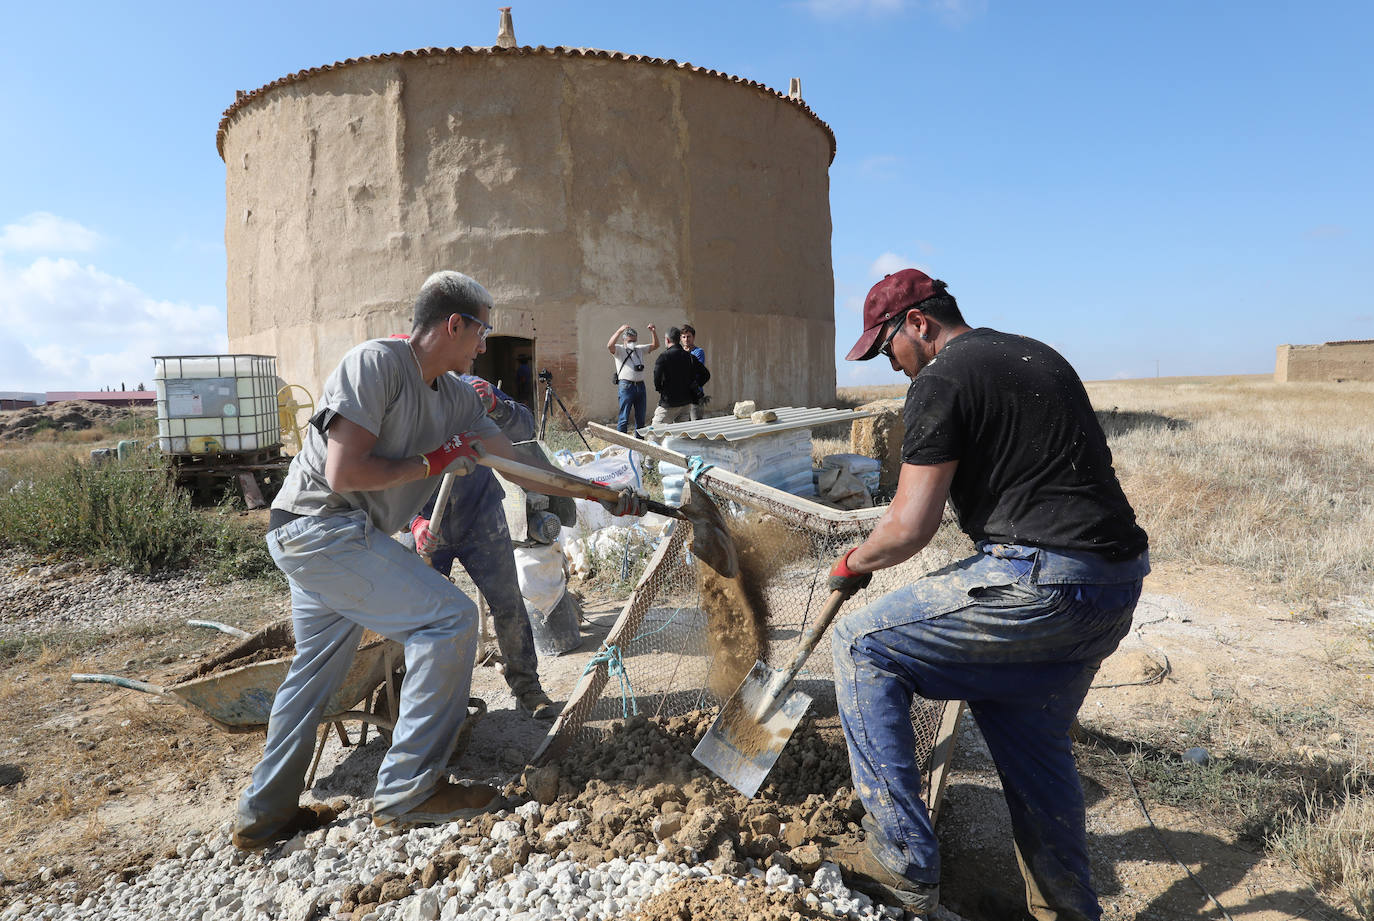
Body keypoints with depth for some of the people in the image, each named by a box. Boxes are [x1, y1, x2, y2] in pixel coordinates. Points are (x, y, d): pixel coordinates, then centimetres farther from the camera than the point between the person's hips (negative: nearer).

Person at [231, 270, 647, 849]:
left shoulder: (456, 398, 9)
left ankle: (263, 813, 37)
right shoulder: (374, 363, -16)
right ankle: (408, 792, -3)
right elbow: (344, 474, -23)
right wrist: (433, 462, -13)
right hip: (322, 525, -10)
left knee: (317, 669, 20)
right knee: (451, 617, -13)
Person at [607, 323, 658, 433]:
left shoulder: (640, 349, 18)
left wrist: (654, 332, 0)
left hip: (640, 385, 6)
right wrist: (620, 331, -29)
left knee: (640, 419, 11)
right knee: (623, 419, -6)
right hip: (626, 386, -6)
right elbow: (609, 346, -19)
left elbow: (655, 345, 17)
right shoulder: (619, 350, 1)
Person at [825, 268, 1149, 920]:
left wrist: (852, 565, 7)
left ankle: (903, 864, 6)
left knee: (861, 645, 1)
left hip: (1040, 586, -9)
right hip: (1119, 583, 10)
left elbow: (910, 527, -13)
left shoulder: (940, 381, -8)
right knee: (1033, 740, 26)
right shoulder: (1039, 357, 20)